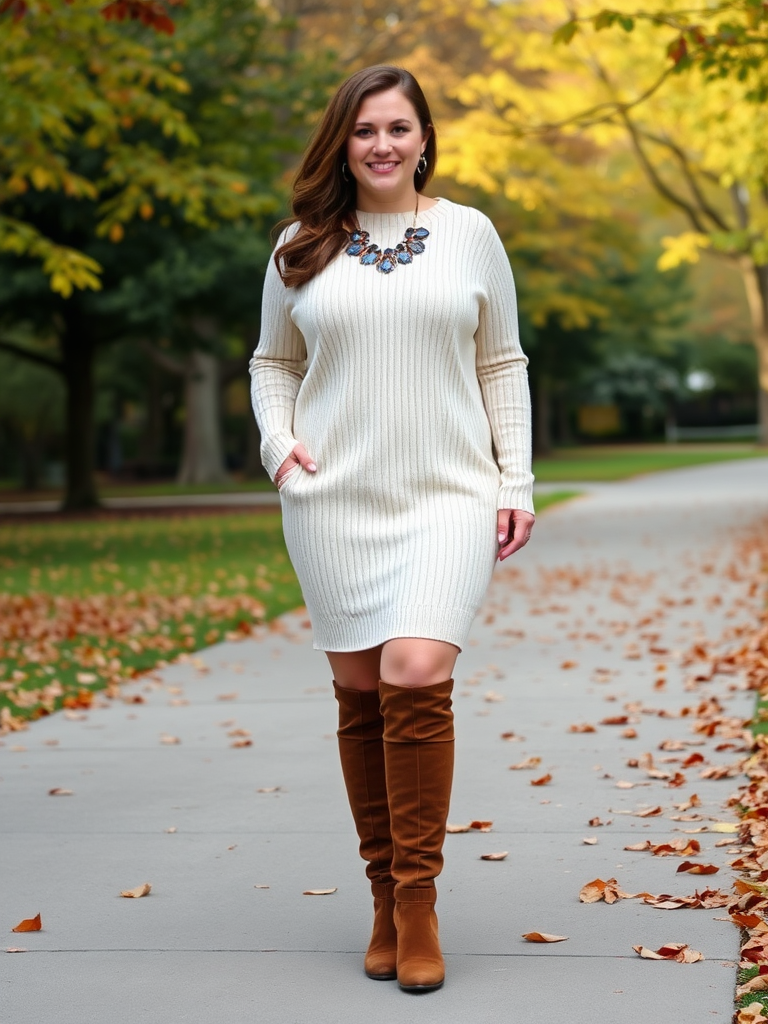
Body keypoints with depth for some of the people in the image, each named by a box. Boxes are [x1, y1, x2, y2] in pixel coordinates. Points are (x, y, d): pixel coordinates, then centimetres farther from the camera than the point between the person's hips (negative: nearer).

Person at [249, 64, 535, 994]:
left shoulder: (469, 234, 7)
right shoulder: (301, 250, 8)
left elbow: (502, 364, 10)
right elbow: (272, 362, 18)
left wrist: (517, 483, 4)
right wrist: (277, 442, -1)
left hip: (446, 496, -1)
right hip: (335, 499, 2)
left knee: (416, 677, -18)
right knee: (359, 693, 4)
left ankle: (418, 901, -6)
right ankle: (384, 896, 18)